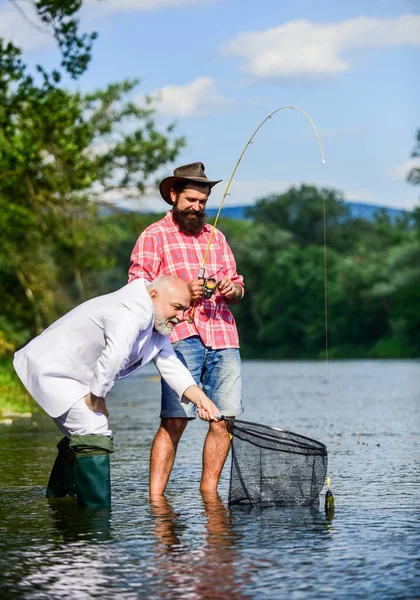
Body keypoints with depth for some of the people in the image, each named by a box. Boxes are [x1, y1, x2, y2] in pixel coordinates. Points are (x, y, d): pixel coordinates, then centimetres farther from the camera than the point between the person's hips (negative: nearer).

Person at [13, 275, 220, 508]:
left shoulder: (158, 325, 6)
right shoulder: (131, 312, -29)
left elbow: (171, 367, 3)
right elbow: (113, 357, -42)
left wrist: (201, 399, -12)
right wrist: (96, 399, -30)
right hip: (51, 369, -11)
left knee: (80, 437, 25)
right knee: (95, 436, -19)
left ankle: (56, 500, 42)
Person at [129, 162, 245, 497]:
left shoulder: (216, 237, 24)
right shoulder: (154, 237, 7)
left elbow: (237, 286, 25)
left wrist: (232, 290, 0)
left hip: (223, 335, 5)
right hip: (181, 335, -5)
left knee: (225, 418, 0)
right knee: (175, 419, -13)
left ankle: (208, 489, 12)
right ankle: (156, 497, -10)